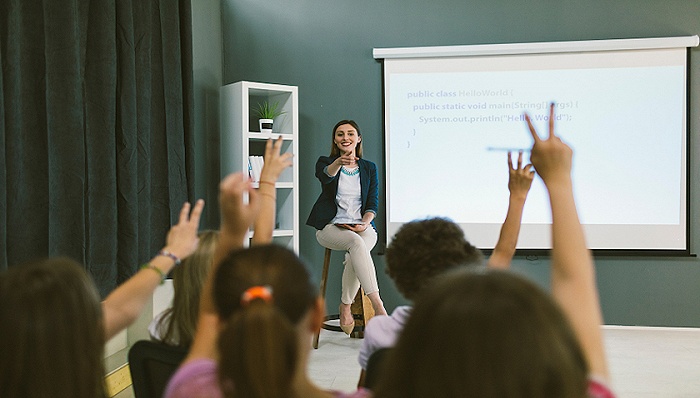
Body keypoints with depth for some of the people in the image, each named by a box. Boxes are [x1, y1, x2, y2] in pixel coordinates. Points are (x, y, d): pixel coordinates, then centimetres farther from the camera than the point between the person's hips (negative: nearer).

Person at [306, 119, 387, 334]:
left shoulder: (369, 168, 16)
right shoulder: (325, 162, 7)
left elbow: (373, 202, 8)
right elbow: (326, 175, -19)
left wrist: (365, 223, -12)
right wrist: (339, 162, -42)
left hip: (362, 227, 2)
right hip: (331, 226, -2)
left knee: (354, 256, -34)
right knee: (356, 243, -36)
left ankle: (345, 308, -21)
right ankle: (377, 305, -44)